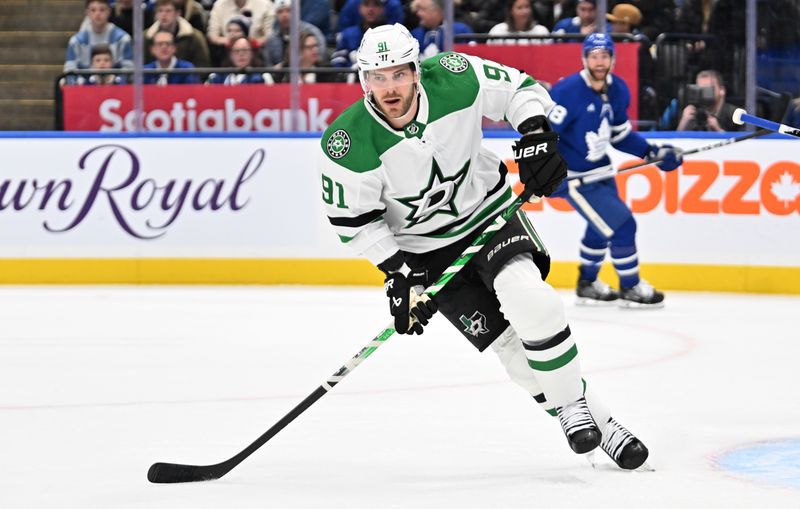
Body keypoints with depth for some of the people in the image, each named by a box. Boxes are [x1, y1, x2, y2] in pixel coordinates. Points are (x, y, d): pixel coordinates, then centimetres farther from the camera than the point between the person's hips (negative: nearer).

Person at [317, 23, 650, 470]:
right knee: (507, 342, -7)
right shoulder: (348, 144, -23)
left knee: (529, 301, -24)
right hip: (424, 248, 0)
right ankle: (584, 417, 6)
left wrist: (536, 135, -20)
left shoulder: (454, 78, -20)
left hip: (488, 211, 0)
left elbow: (520, 89, -4)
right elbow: (352, 218, -12)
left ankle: (574, 404, -8)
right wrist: (398, 271, -16)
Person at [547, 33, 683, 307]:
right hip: (572, 174, -9)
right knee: (621, 225, -10)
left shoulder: (618, 91, -1)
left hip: (598, 168, 9)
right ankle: (630, 289, 7)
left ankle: (587, 284, 44)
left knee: (603, 226, 24)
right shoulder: (568, 91, -25)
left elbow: (620, 133, 12)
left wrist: (652, 152, 4)